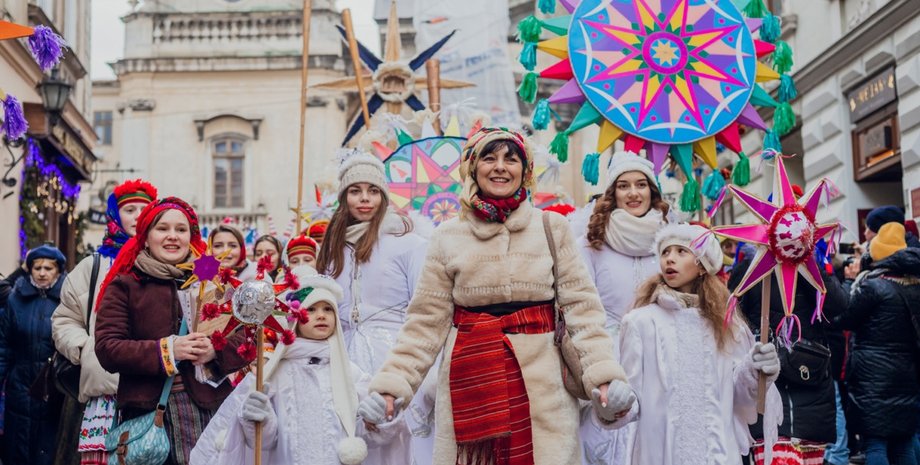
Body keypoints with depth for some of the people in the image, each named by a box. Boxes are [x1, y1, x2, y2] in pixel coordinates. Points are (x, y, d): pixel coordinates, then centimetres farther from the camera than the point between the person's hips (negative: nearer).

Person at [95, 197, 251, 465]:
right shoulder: (124, 286, 7)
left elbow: (247, 338, 9)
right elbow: (107, 349, -4)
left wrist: (216, 350, -11)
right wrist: (166, 350, -14)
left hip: (210, 405, 2)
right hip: (149, 410, -2)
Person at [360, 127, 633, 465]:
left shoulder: (552, 228, 6)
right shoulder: (448, 237, 6)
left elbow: (581, 306, 2)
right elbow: (428, 321, 5)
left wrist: (603, 374, -10)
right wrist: (392, 383, -4)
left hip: (542, 384, 0)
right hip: (470, 384, 0)